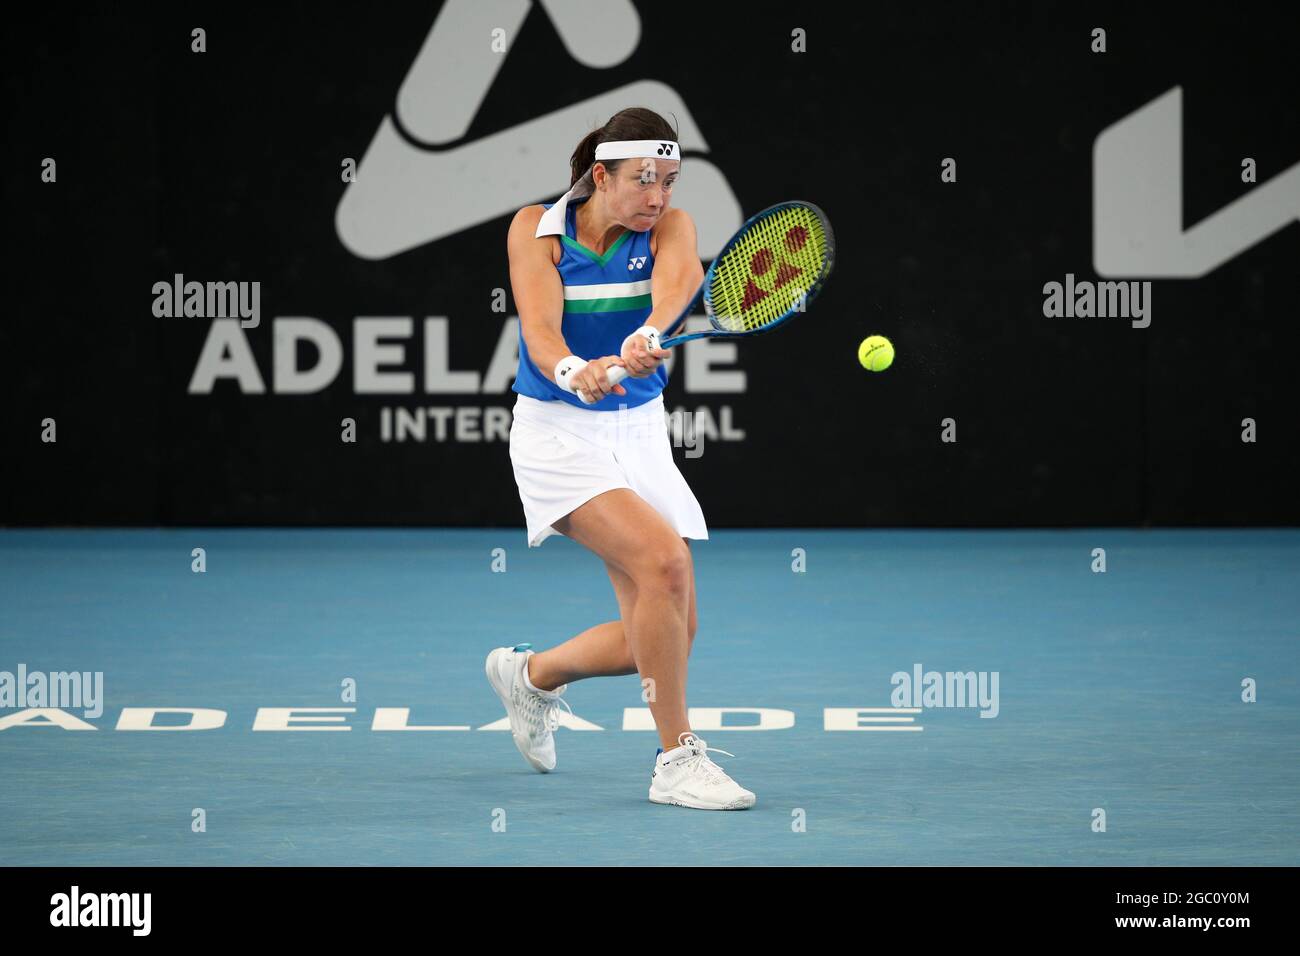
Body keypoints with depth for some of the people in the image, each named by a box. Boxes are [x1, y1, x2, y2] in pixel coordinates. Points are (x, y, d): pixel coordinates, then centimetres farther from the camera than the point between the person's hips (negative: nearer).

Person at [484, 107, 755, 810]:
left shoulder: (669, 227, -3)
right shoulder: (537, 229, -7)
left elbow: (680, 277, -27)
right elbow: (540, 330, -21)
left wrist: (649, 334, -49)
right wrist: (573, 374, -45)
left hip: (640, 435, 5)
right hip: (557, 435, -4)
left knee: (666, 637, 1)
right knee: (664, 560, -27)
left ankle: (531, 674, 31)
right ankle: (676, 759, -17)